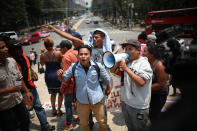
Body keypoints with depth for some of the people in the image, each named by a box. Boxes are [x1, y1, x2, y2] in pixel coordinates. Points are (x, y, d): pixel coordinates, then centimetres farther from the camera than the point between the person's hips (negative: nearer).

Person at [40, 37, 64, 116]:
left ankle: (53, 109, 23)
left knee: (53, 93, 21)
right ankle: (59, 109, 16)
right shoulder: (58, 53, -17)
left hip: (48, 76, 3)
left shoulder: (43, 55, -9)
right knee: (60, 93, 15)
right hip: (57, 75, -3)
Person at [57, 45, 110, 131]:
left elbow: (106, 79, -1)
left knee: (102, 122, 18)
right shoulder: (74, 67, -11)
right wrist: (60, 75, -20)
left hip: (97, 100, -1)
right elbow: (64, 78, 0)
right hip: (82, 101, 2)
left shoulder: (97, 66, -15)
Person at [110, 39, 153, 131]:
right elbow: (113, 71, 8)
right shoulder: (125, 62, 3)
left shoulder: (144, 63, -14)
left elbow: (141, 82, -25)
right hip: (125, 102, 6)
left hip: (138, 107, -6)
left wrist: (126, 69, -24)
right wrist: (119, 62, -9)